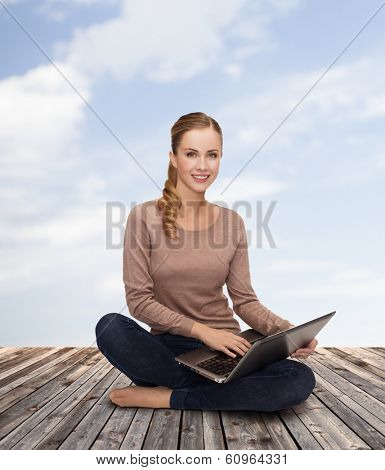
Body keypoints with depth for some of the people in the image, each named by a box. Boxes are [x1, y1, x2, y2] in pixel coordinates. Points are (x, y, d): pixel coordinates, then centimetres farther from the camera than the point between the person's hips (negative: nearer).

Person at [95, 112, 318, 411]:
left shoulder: (232, 222, 4)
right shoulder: (144, 217, -5)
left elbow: (245, 300, 4)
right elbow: (138, 299, -9)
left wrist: (287, 330, -14)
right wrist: (201, 330, -18)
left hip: (225, 348, 3)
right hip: (167, 349, -2)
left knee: (302, 380, -23)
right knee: (110, 327, -32)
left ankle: (167, 396, -14)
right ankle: (223, 394, -15)